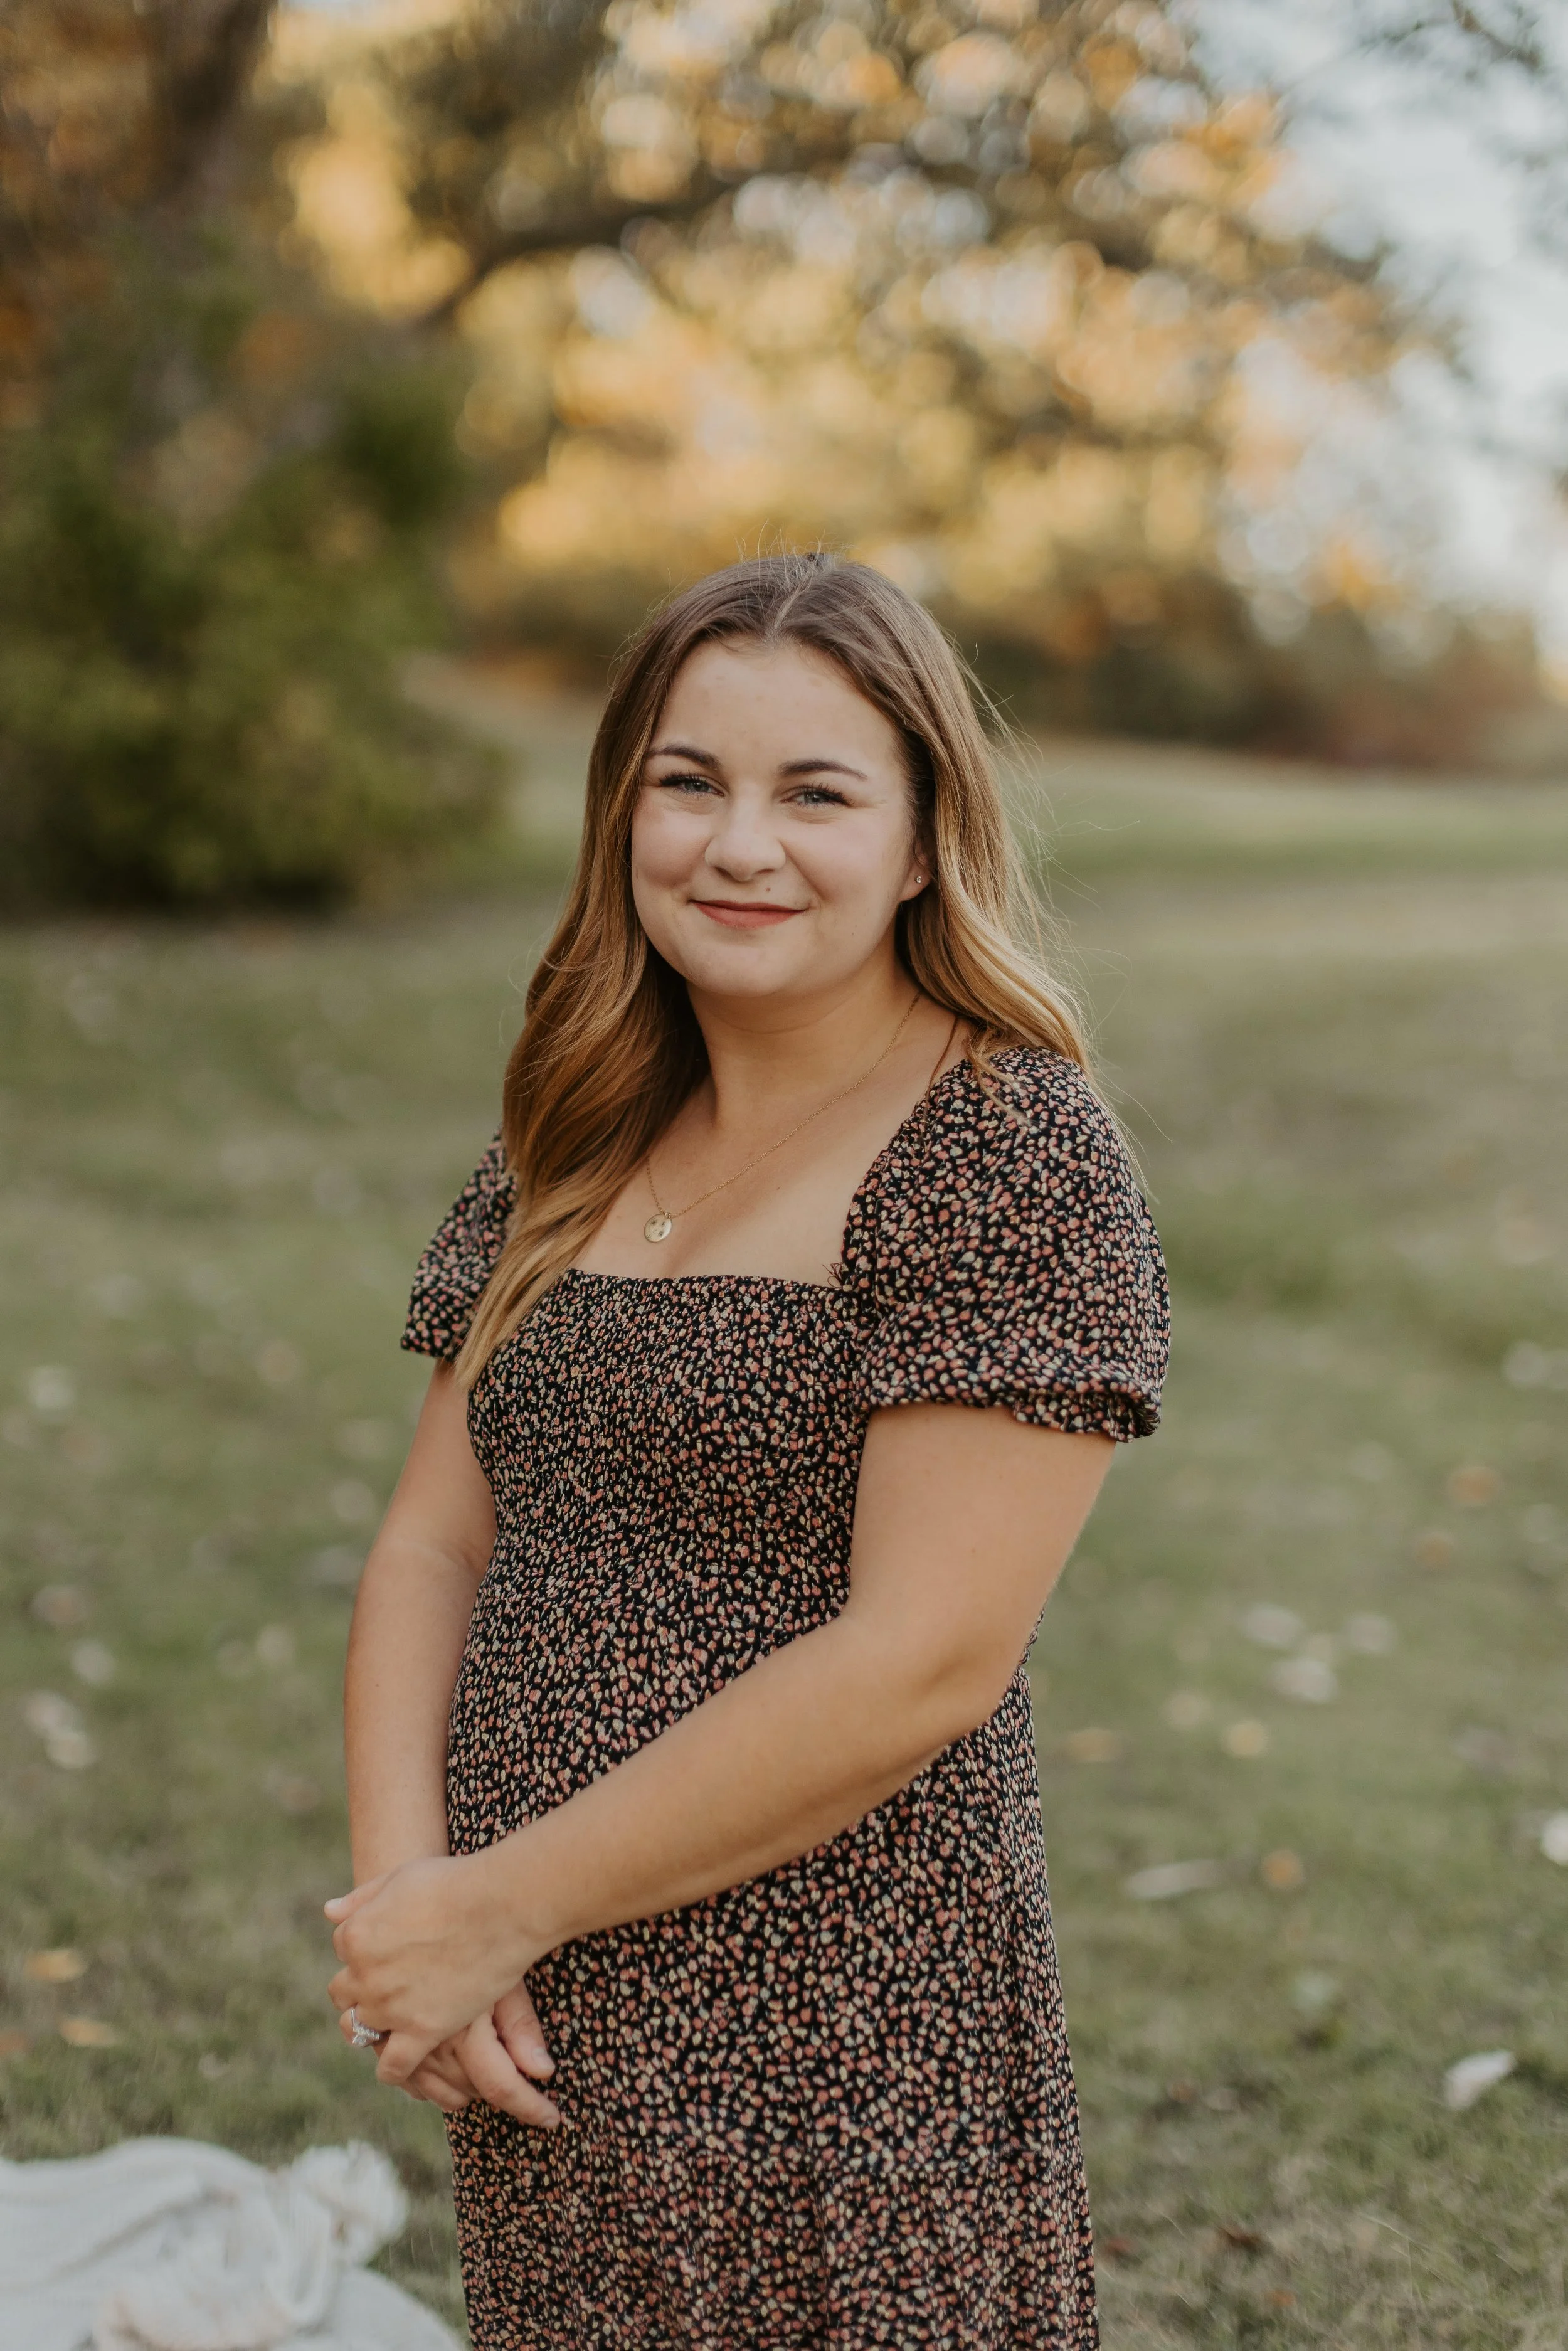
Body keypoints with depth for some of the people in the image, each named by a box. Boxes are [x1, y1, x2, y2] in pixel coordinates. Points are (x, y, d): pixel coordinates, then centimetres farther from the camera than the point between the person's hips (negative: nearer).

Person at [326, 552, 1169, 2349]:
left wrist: (499, 1907, -14)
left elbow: (923, 1664, -19)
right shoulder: (576, 1149, 7)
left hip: (824, 2068, -6)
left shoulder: (1014, 1159, -14)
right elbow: (433, 1542, 7)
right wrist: (402, 1886, -9)